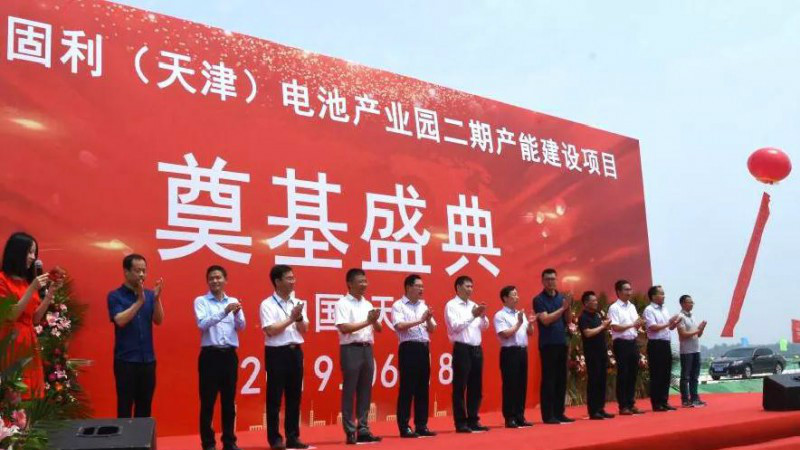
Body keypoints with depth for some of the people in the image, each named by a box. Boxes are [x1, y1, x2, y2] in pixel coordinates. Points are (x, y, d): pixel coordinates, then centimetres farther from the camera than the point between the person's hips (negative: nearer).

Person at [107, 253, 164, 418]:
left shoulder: (149, 295, 7)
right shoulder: (115, 296, -3)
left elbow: (158, 321, -3)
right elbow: (120, 320, -17)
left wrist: (157, 298, -17)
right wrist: (139, 301, -21)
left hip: (148, 359, 4)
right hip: (125, 360, -4)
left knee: (145, 407, 10)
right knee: (125, 406, 0)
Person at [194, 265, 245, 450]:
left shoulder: (234, 301, 10)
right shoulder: (201, 301, 0)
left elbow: (241, 327, 1)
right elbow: (202, 324, -16)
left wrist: (237, 314, -20)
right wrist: (224, 312, -26)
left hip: (230, 354, 3)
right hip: (210, 354, -3)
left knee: (229, 400, 10)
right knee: (208, 401, 1)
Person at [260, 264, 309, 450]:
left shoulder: (298, 303, 10)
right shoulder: (267, 304, -7)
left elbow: (304, 330, 8)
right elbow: (271, 330, -16)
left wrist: (299, 318, -10)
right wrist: (291, 319, -13)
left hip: (295, 351, 5)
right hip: (276, 353, -5)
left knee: (294, 396, 9)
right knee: (275, 397, 1)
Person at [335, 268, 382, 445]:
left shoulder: (367, 304, 14)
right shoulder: (342, 304, -6)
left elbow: (379, 329, 14)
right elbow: (344, 328, -17)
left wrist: (375, 321, -8)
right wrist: (367, 322, -14)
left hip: (367, 349, 7)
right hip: (351, 349, -7)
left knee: (365, 391, 8)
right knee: (349, 391, -2)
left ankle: (363, 429, 15)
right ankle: (350, 432, 3)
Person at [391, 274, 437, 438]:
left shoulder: (424, 306, 15)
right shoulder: (398, 306, -3)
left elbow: (432, 329, 14)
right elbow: (400, 326, -17)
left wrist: (429, 320, -6)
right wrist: (420, 320, -17)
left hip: (424, 348, 6)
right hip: (409, 348, -6)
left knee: (423, 388, 9)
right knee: (407, 388, -3)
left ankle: (421, 425, 16)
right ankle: (404, 427, 2)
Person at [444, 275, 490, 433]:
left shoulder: (474, 305, 15)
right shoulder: (451, 305, -4)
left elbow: (484, 327, 15)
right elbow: (455, 327, -15)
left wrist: (482, 316, -5)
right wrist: (472, 315, -16)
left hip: (477, 349, 7)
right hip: (462, 349, -6)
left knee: (476, 387, 10)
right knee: (460, 387, -2)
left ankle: (473, 421, 18)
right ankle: (461, 423, 4)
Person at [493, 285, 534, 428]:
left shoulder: (521, 314, 15)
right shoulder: (500, 315, -6)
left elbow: (530, 333, 16)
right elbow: (505, 334, -16)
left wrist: (530, 324, -3)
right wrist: (519, 323, -13)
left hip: (523, 351, 7)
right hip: (510, 352, -7)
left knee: (522, 385, 9)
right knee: (510, 385, -4)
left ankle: (520, 416, 17)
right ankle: (510, 418, 3)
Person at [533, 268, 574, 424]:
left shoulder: (561, 297, 11)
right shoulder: (539, 299, -5)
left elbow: (568, 320, 10)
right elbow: (546, 320, -16)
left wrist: (569, 307, -8)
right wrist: (562, 308, -17)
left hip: (562, 343, 6)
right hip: (547, 344, -6)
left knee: (561, 379, 8)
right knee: (548, 380, -4)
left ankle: (559, 413, 16)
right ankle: (548, 415, 0)